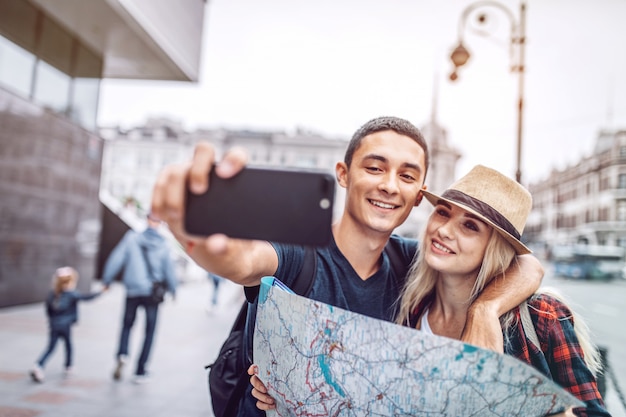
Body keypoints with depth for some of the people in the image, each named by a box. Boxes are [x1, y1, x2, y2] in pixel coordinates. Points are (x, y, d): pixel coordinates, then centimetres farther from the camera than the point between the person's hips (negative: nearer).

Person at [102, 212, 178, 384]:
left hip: (133, 291, 0)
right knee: (149, 331, 11)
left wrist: (107, 280, 4)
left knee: (127, 324, 21)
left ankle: (122, 354, -4)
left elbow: (116, 259, -7)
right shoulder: (163, 245, -5)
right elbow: (169, 270, -1)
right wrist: (172, 290, 13)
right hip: (153, 292, 0)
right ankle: (140, 372, 12)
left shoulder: (132, 237, -5)